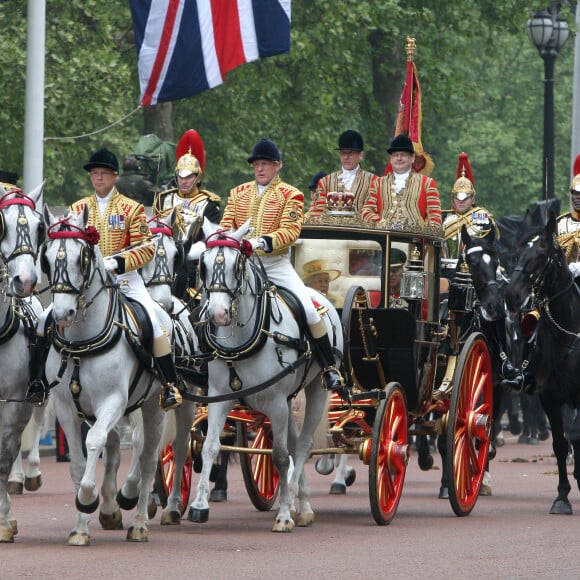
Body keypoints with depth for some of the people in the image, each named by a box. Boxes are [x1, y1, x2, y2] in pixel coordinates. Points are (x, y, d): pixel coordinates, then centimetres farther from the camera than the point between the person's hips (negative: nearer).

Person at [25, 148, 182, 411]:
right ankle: (38, 381, -4)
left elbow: (146, 248, -7)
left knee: (153, 323, -21)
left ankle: (170, 385, -11)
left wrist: (115, 262, -22)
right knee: (46, 320, -12)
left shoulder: (131, 209, 0)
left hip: (123, 277, -3)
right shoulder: (78, 208, 9)